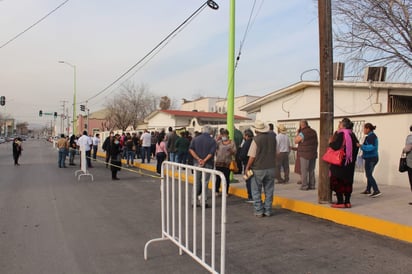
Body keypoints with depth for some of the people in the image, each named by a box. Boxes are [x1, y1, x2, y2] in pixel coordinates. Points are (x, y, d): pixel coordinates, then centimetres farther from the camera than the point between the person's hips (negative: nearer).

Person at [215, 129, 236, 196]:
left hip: (227, 163, -1)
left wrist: (231, 150, -21)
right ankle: (216, 191, 16)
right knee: (218, 177, 3)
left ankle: (226, 192, 14)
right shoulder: (219, 142, 7)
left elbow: (235, 152, 1)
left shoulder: (232, 143, 4)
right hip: (219, 163, 1)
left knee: (226, 178, 3)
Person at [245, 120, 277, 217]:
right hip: (271, 168, 5)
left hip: (258, 169, -5)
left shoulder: (256, 139, -15)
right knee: (269, 191, 12)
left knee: (256, 191, 7)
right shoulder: (273, 137, 1)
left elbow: (252, 156, -15)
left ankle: (259, 211, 8)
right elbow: (275, 153, 11)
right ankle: (268, 211, 16)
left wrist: (247, 168, -5)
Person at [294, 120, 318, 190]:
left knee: (304, 171, -1)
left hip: (304, 155, -6)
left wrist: (298, 133, 2)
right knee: (311, 171, 13)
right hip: (313, 154, 7)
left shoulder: (302, 133, -15)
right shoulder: (314, 132, 7)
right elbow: (316, 142, 14)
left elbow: (296, 141, -4)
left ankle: (304, 185, -2)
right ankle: (312, 185, 16)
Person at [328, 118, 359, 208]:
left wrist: (330, 142, -3)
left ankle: (340, 202, -1)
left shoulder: (341, 134, -15)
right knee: (348, 182, 11)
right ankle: (347, 202, 14)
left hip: (339, 162, -7)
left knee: (338, 181, 0)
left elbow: (336, 146, -23)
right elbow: (356, 146, 13)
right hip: (350, 163, 7)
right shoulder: (352, 135, 7)